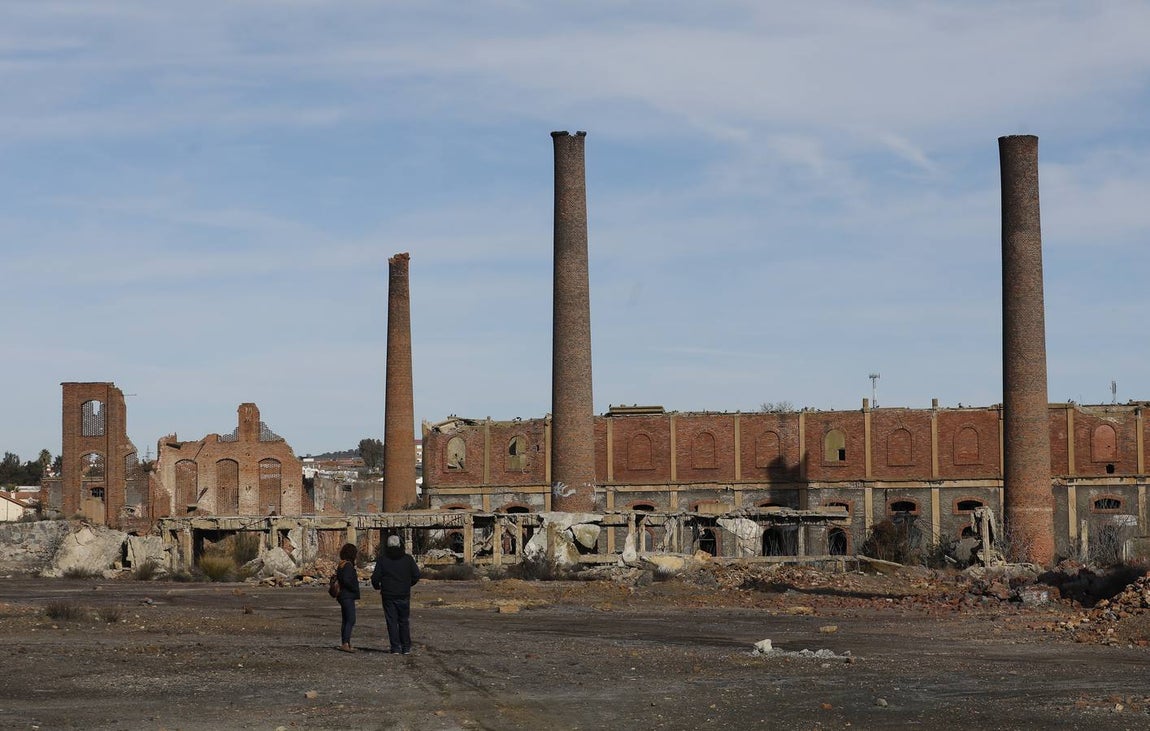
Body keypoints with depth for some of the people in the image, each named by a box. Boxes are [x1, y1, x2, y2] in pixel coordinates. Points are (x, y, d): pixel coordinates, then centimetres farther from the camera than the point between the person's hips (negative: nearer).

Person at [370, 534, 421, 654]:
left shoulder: (382, 559, -5)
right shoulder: (408, 559, -2)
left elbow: (375, 577, -7)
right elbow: (416, 575, 0)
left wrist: (377, 587, 14)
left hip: (388, 595, -1)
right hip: (404, 595, 1)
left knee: (392, 622, 4)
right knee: (404, 621, 10)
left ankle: (395, 647, 1)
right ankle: (406, 647, 8)